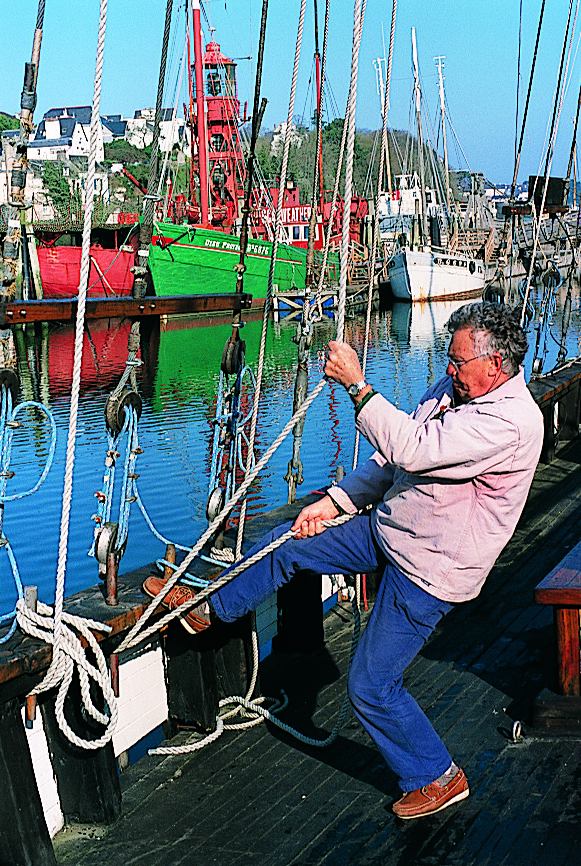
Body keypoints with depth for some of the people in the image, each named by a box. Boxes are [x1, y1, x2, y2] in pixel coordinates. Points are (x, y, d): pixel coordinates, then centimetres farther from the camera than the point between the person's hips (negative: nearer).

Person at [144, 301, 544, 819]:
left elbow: (413, 449, -38)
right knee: (286, 546, 12)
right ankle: (207, 607, 35)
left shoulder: (512, 422, -28)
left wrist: (356, 384, -33)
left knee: (371, 686, -1)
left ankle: (438, 777, 22)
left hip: (427, 570, -8)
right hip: (387, 527, 9)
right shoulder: (456, 387, 1)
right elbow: (393, 460, 7)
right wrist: (337, 501, -1)